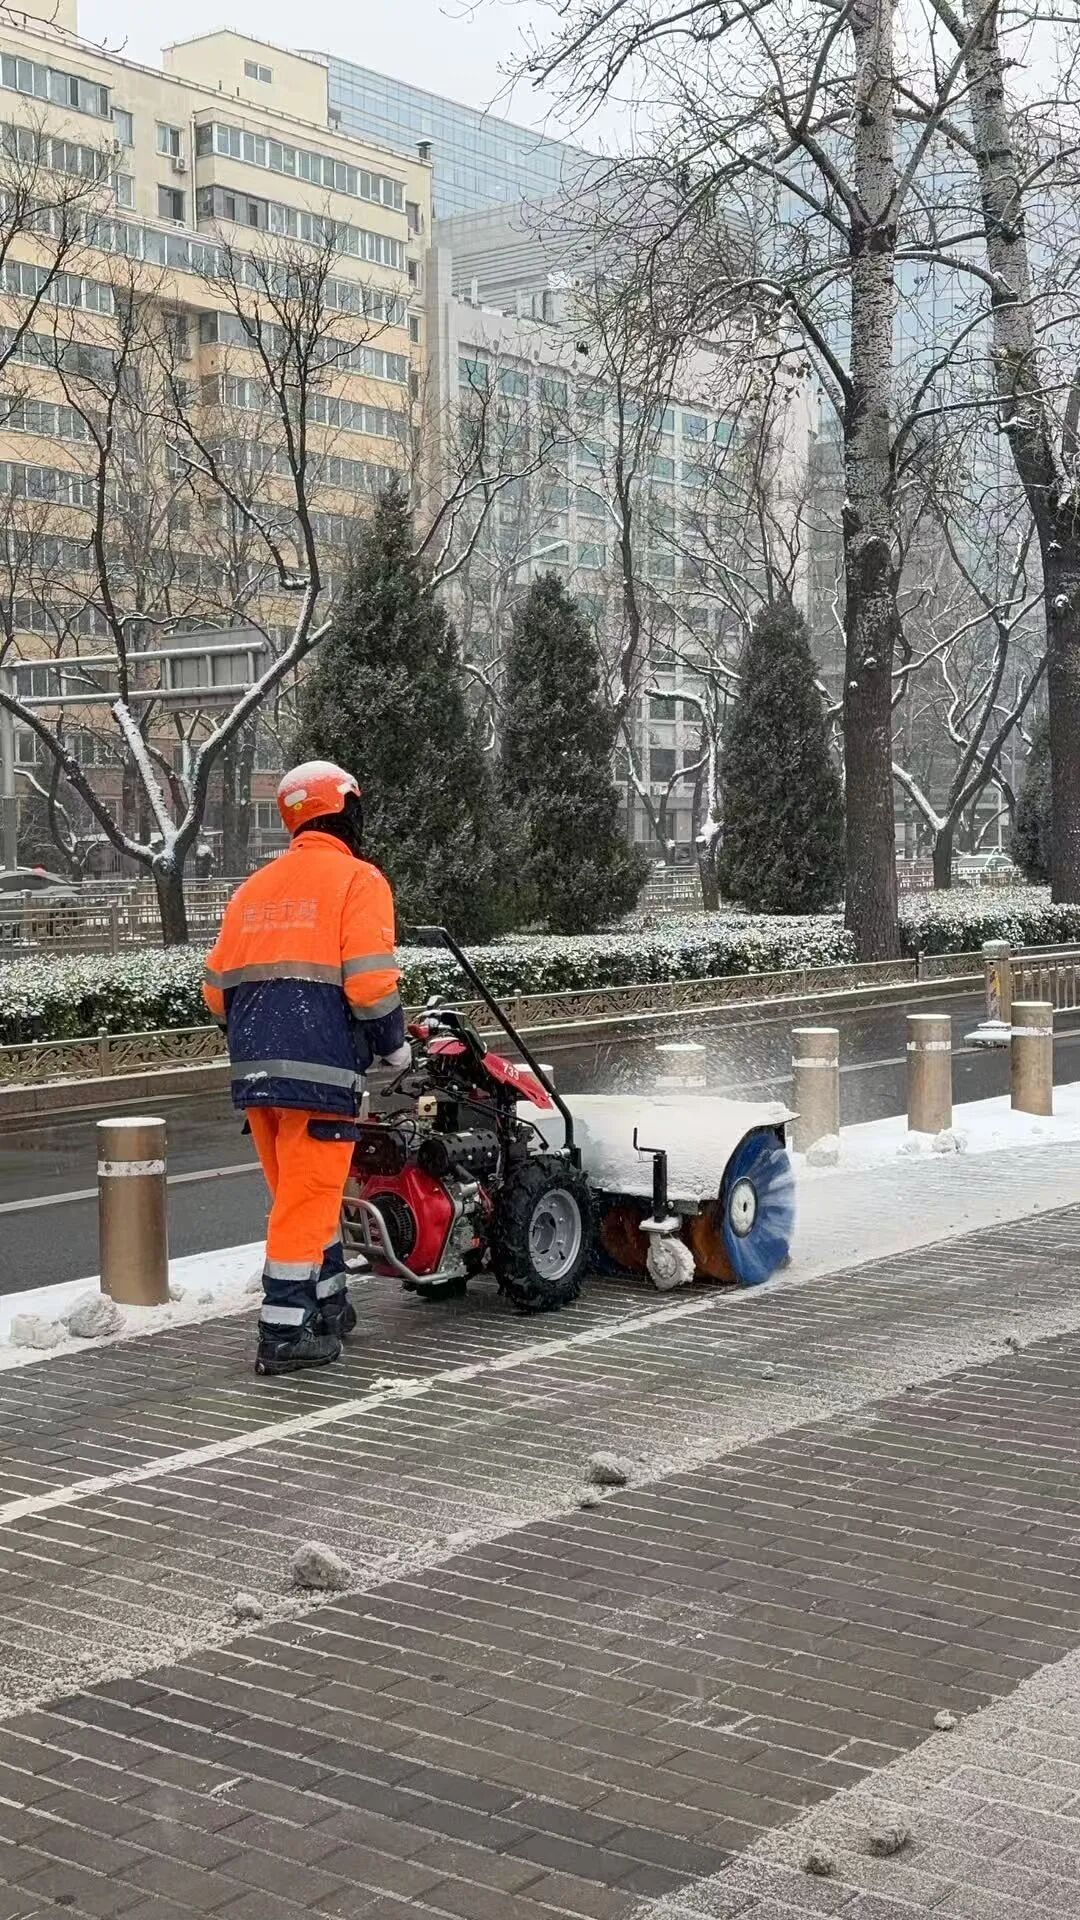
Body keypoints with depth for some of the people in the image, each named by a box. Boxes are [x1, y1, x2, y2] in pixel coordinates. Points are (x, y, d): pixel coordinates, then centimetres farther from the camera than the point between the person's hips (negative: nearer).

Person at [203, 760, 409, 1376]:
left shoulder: (255, 887, 16)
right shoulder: (358, 881, -4)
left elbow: (218, 988, 14)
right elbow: (370, 983, -14)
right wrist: (395, 1045, 1)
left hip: (254, 1070, 7)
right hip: (321, 1071, -7)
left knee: (304, 1191, 19)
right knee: (308, 1198, -2)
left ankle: (328, 1305, 31)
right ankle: (283, 1336, 0)